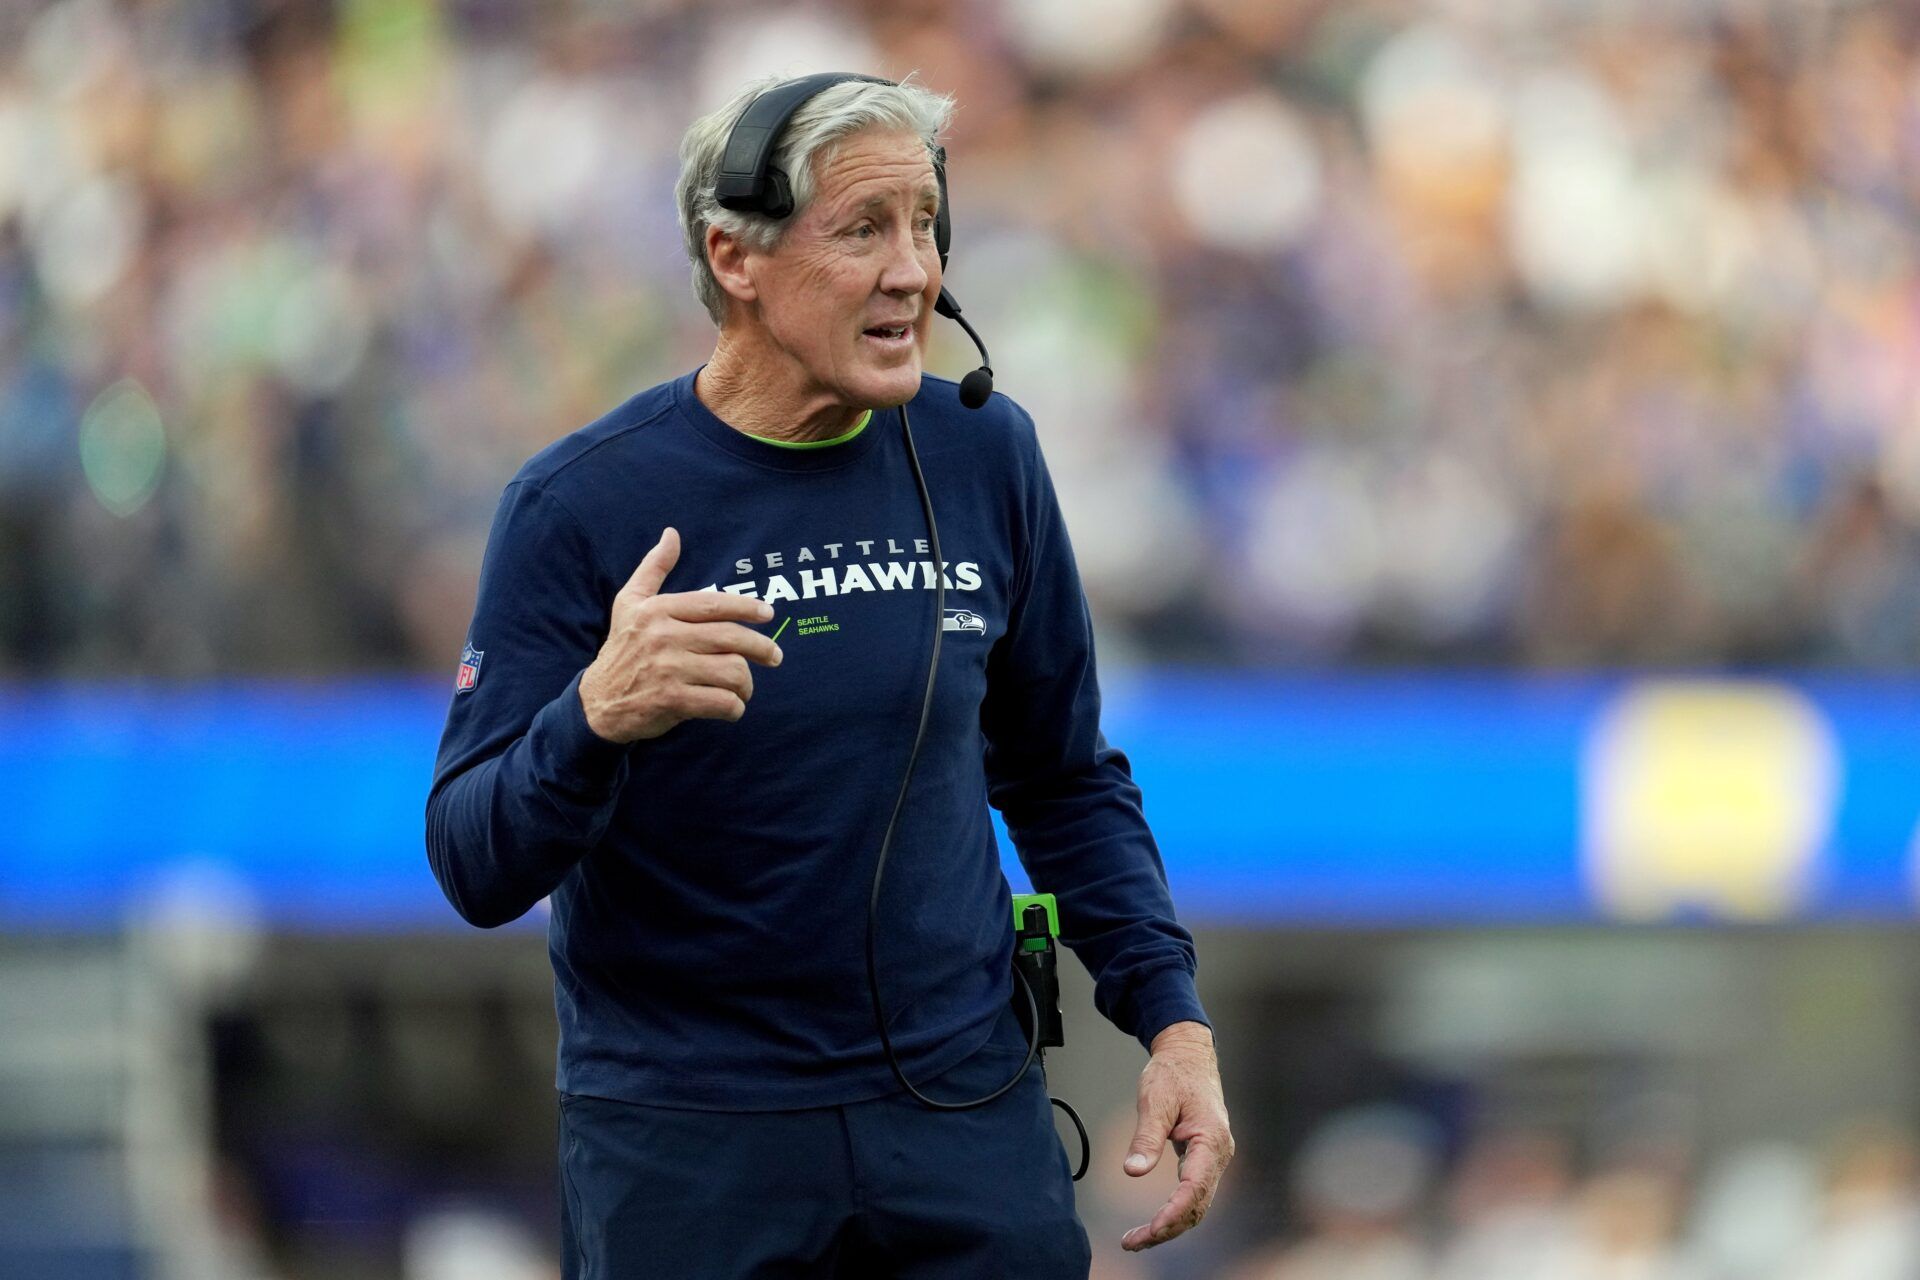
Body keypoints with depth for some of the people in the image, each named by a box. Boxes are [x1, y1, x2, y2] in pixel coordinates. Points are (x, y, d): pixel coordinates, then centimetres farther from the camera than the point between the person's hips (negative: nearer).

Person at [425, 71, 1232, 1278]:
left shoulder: (982, 457, 1)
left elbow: (1063, 780, 12)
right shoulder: (578, 507, -11)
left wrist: (1172, 1014, 0)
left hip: (966, 1110, 3)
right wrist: (596, 719, -34)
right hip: (684, 1133, -3)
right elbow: (475, 870, -15)